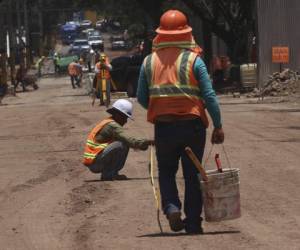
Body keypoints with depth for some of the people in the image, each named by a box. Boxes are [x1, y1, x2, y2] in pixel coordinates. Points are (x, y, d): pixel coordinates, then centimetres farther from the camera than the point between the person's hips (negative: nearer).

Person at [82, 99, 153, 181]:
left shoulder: (106, 122, 19)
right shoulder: (112, 125, -12)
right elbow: (129, 141, -22)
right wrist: (148, 142, -17)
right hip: (95, 162, -10)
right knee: (123, 144, -21)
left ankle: (106, 174, 11)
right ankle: (110, 174, -13)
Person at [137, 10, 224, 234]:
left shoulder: (149, 62, 1)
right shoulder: (193, 60, -6)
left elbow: (142, 99, 6)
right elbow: (209, 96, -8)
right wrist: (218, 127, -2)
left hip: (163, 126, 1)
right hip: (192, 125, -1)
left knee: (166, 172, 18)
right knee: (192, 174, 11)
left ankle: (172, 207, -6)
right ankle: (193, 223, 12)